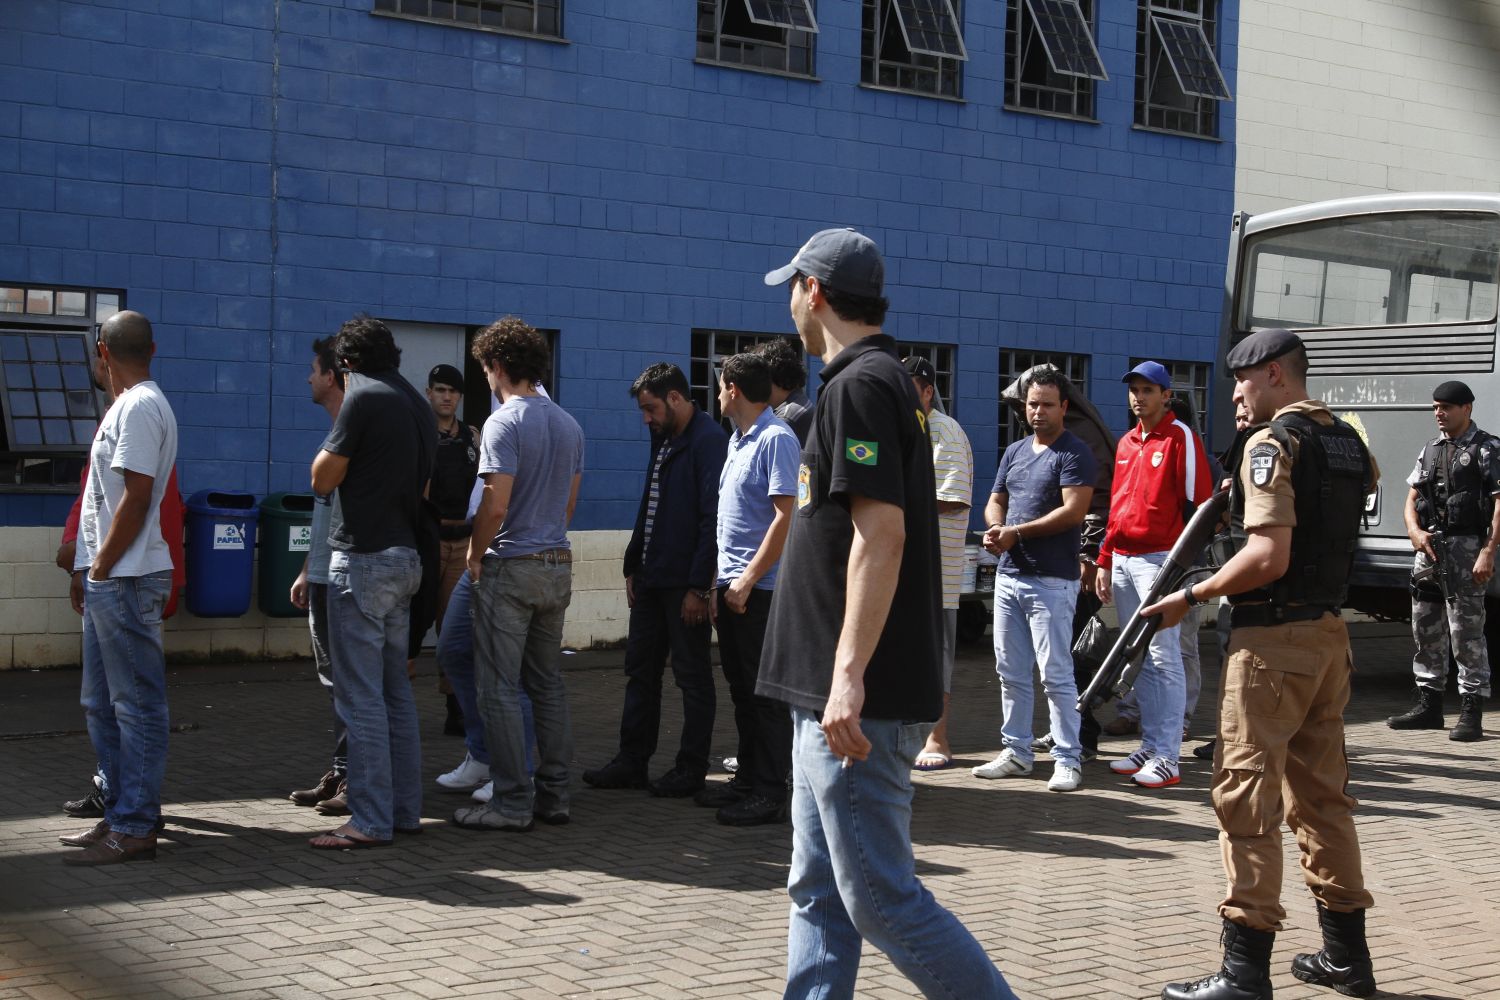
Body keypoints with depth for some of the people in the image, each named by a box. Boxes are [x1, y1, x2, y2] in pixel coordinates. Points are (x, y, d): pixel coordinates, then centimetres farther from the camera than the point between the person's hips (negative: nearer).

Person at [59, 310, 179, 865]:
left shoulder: (139, 407, -13)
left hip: (127, 580, -10)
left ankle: (134, 828, -1)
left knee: (137, 706, -5)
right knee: (103, 704, 15)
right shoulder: (129, 405, 17)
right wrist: (88, 569, 17)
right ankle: (120, 812, 23)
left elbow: (136, 496, -19)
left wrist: (102, 568, -13)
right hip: (110, 580, 10)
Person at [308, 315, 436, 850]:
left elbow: (323, 480, -8)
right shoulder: (418, 404, 14)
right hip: (406, 558, 9)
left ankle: (370, 821, -4)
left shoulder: (362, 397, -11)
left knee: (360, 695, -6)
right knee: (395, 690, 14)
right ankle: (405, 809, 18)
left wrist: (332, 445, 10)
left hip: (364, 558, -9)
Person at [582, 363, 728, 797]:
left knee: (692, 676, 2)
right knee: (640, 669, 12)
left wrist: (698, 586, -20)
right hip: (651, 579, 9)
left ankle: (691, 769, 11)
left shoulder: (709, 441, -14)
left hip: (685, 583, -9)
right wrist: (633, 566, 15)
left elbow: (713, 518, -19)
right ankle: (632, 762, 19)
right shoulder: (663, 439, 15)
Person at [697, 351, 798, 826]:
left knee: (764, 694, -4)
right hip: (732, 586, 9)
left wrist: (747, 581, -19)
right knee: (741, 689, 14)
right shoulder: (738, 440, 17)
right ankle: (748, 778, 23)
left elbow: (785, 518, -19)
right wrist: (719, 582, 16)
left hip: (760, 589, -9)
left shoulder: (776, 439, -12)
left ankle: (770, 792, 1)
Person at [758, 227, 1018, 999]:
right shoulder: (887, 379, 18)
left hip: (860, 702, -10)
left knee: (881, 896, -6)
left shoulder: (859, 384, -12)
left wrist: (849, 676, -26)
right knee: (819, 892, 12)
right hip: (831, 697, 10)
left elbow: (882, 532, -22)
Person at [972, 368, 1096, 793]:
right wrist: (995, 528, -4)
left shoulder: (1074, 453, -7)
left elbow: (1073, 511, -16)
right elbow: (995, 500, 20)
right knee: (1011, 672, 12)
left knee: (1055, 674, -6)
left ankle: (1068, 759, -1)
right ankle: (1017, 751, 21)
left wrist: (1016, 532, -15)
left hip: (1051, 580, -8)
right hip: (1008, 574, 8)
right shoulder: (1015, 451, 17)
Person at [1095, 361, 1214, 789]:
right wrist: (1105, 561, 18)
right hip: (1123, 560, 8)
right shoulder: (1126, 443, 17)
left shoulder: (1181, 438, -6)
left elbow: (1199, 503, -10)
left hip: (1159, 559, -8)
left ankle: (1167, 758, -6)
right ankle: (1149, 745, 19)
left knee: (1164, 659, -7)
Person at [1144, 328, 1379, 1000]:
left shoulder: (1272, 442, -13)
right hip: (1330, 634, 9)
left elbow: (1269, 556, -22)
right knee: (1322, 793, 16)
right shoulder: (1348, 440, 12)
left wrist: (1192, 597, -12)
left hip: (1275, 639, -9)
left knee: (1246, 797, -4)